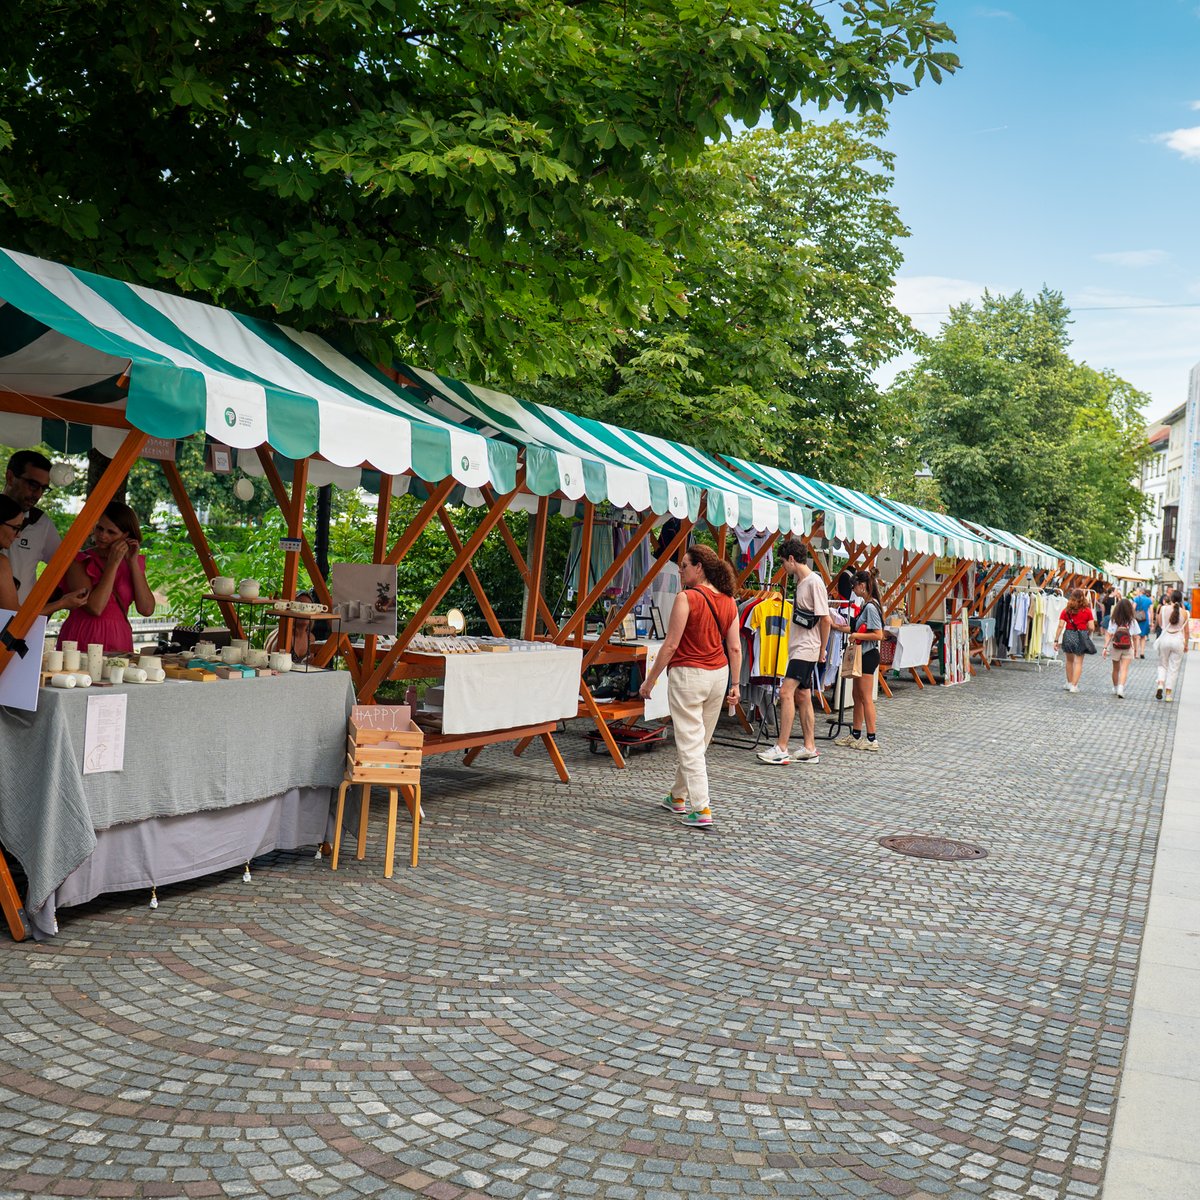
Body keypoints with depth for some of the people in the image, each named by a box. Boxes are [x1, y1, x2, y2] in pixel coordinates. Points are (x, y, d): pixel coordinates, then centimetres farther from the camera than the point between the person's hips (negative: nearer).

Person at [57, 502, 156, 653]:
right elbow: (94, 608, -12)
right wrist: (113, 563, -8)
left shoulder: (133, 563, 12)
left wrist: (133, 563, 0)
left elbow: (147, 610, -1)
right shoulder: (80, 561, 2)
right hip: (83, 641, -2)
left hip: (119, 641, 3)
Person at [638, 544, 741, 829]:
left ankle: (701, 809, -7)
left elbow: (671, 645, -14)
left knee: (690, 744, -2)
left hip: (688, 675, -7)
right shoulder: (728, 601, 5)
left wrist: (650, 680, -7)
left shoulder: (687, 598, -14)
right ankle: (678, 796, 34)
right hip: (719, 675, 7)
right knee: (699, 741, 18)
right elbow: (735, 648, 5)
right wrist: (734, 684, 12)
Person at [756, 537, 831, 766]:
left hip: (807, 649, -10)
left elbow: (825, 620, -15)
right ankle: (810, 749, 16)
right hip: (798, 648, 10)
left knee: (786, 692, -16)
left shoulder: (814, 582, -14)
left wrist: (822, 650, -9)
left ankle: (781, 749, -17)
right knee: (802, 697, 11)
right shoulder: (800, 581, 15)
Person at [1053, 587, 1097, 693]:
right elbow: (1091, 628, -8)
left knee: (1069, 661, 19)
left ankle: (1069, 683, 29)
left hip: (1068, 636, 1)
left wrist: (1056, 640, -5)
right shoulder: (1087, 611, -4)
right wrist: (1086, 634, 13)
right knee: (1078, 662, 5)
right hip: (1081, 636, -1)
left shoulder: (1066, 611, -3)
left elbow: (1060, 626, -8)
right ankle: (1074, 685, 0)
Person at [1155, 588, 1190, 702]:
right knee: (1173, 668, 7)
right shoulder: (1184, 612, -4)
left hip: (1165, 638, 0)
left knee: (1162, 665, 17)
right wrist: (1186, 644, 12)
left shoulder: (1164, 609, -6)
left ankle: (1160, 684, -8)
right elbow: (1186, 631, 2)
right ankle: (1168, 694, 7)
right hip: (1178, 640, 0)